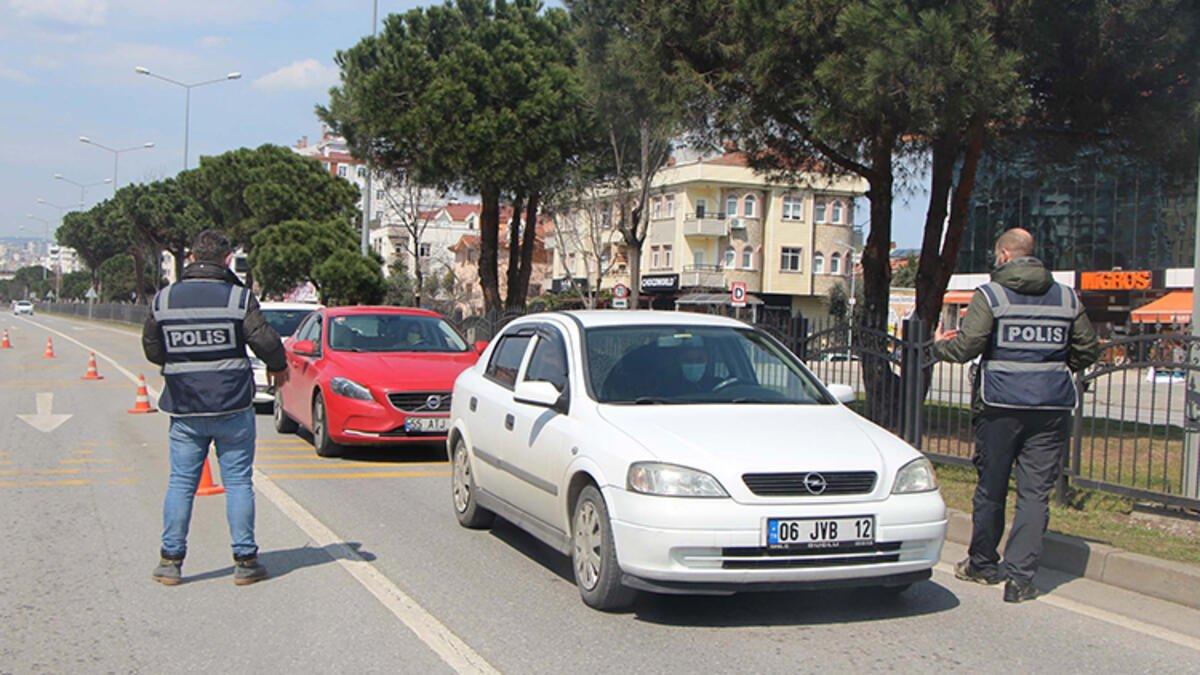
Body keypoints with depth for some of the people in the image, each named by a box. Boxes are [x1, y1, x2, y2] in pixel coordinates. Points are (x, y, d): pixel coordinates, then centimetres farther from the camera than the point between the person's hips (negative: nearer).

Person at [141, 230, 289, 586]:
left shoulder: (164, 299, 2)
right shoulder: (238, 297, -8)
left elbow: (152, 349, 9)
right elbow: (266, 341, -13)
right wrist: (278, 367, 7)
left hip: (184, 408, 3)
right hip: (232, 408, -2)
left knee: (180, 482, 10)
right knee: (238, 481, 4)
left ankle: (170, 560, 11)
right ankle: (245, 561, 7)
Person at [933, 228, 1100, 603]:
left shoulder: (990, 296, -5)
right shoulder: (1067, 298, 8)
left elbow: (965, 347, -11)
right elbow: (1088, 350, 12)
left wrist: (940, 344, 10)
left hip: (1001, 405, -2)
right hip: (1053, 406, 2)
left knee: (991, 488, 12)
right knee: (1036, 493, 3)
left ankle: (982, 564, 26)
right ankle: (1020, 575, -3)